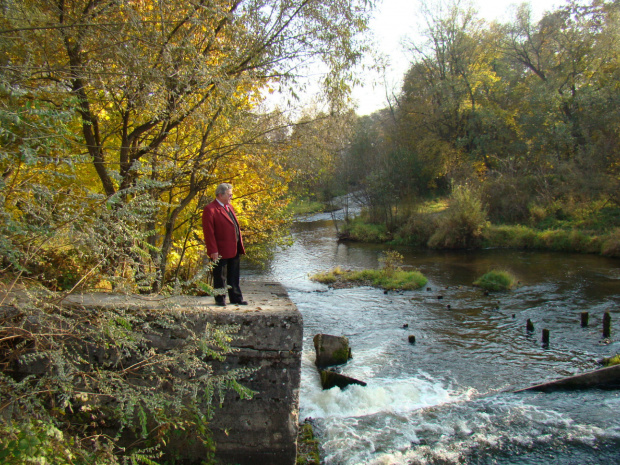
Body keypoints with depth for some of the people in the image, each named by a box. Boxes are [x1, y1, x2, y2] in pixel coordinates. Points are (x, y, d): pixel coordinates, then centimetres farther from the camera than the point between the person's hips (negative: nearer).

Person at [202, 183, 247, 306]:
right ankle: (220, 299, 16)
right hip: (221, 251, -8)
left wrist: (240, 246, 16)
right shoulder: (210, 210, -13)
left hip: (234, 250, 8)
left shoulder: (229, 207, 16)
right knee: (220, 277, 4)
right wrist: (213, 250, -20)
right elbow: (208, 232, -17)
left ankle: (236, 298, 25)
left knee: (234, 277, 16)